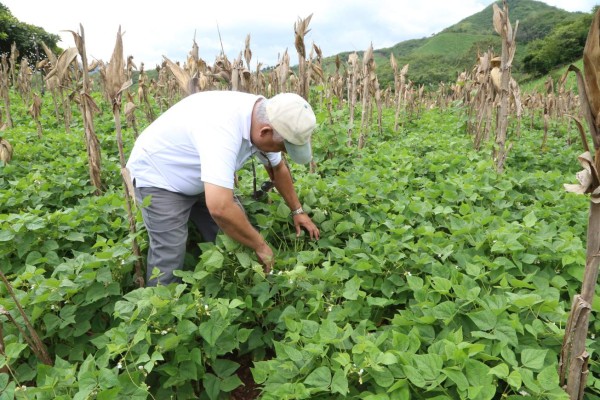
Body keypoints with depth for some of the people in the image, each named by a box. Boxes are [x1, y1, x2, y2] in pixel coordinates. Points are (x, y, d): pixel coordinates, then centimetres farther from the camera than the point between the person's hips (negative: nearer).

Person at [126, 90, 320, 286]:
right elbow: (220, 208, -47)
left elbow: (278, 167, 6)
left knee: (237, 225, 2)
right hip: (157, 176, -7)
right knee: (169, 257, -11)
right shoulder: (224, 128, -41)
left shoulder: (264, 118, -13)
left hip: (199, 177, 7)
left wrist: (297, 211, 10)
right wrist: (260, 246, -32)